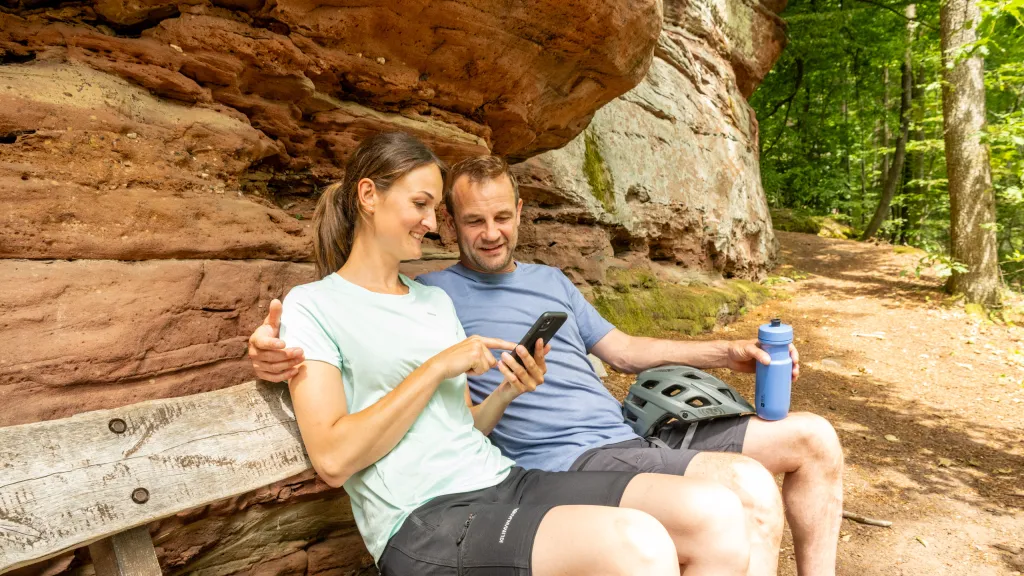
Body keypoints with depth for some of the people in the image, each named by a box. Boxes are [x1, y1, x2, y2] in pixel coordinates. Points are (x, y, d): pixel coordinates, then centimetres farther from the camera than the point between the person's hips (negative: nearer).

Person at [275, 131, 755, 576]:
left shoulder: (436, 300, 21)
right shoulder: (312, 306, 1)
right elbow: (333, 459, -10)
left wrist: (505, 394, 0)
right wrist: (436, 367, -10)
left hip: (504, 480, 7)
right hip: (422, 521, -6)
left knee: (716, 512, -14)